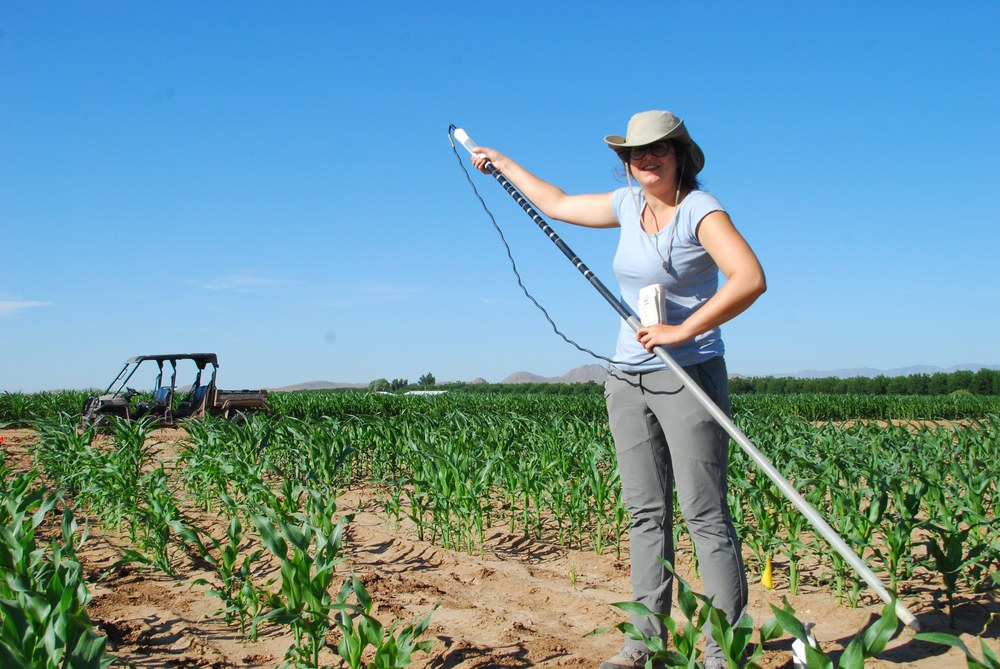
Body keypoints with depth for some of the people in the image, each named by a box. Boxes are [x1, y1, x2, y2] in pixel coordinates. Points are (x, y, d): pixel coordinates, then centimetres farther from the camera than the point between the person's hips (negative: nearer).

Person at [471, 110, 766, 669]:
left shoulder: (700, 210, -11)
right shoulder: (630, 204, 11)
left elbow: (751, 278, -24)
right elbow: (558, 204, 26)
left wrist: (681, 332, -25)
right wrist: (503, 163, 35)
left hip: (688, 376, -7)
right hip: (628, 378, 7)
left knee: (706, 514, -6)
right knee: (647, 512, 9)